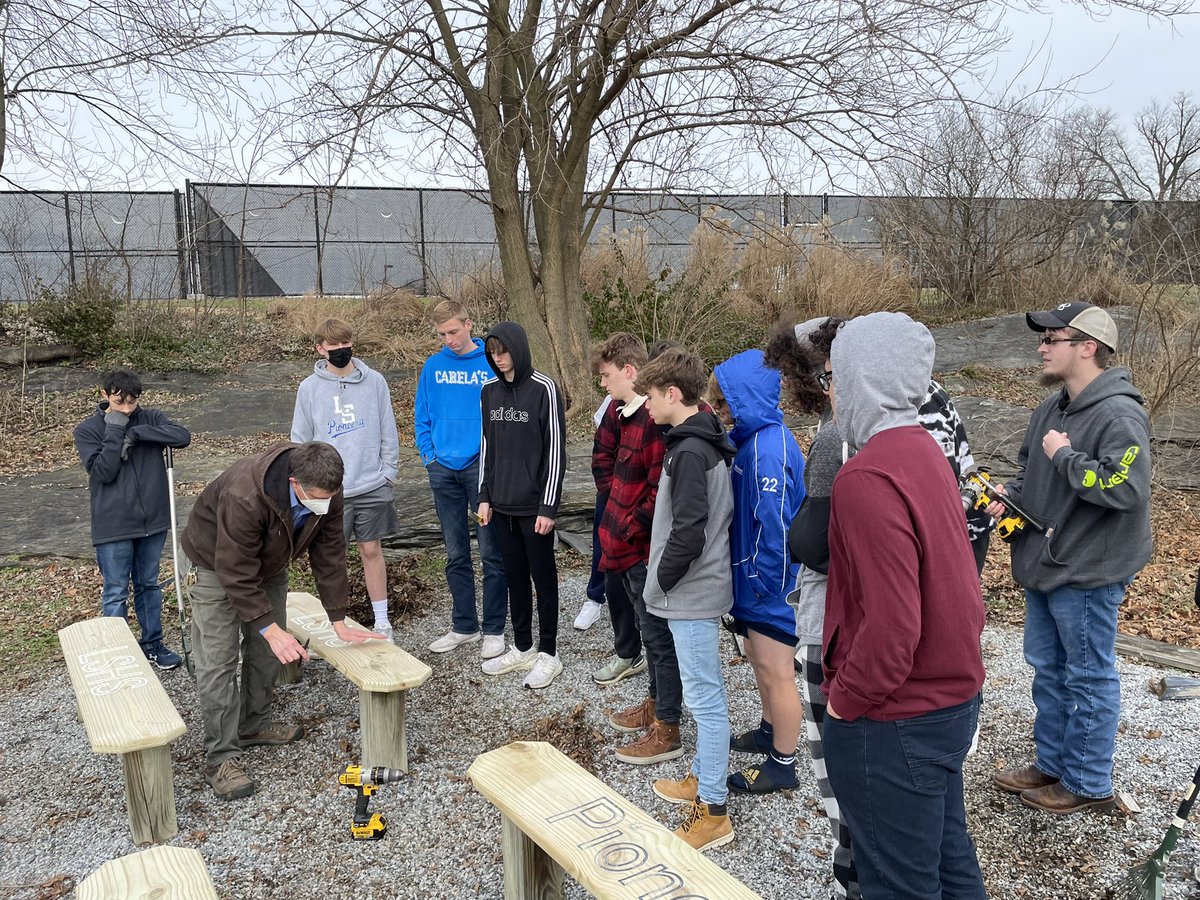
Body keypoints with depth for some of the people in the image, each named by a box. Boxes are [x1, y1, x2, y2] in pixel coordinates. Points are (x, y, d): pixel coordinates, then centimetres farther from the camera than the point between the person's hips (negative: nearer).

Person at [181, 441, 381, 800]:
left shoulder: (326, 492, -24)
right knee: (218, 661, -9)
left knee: (267, 651, 12)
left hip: (268, 562, 6)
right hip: (217, 564, -6)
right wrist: (272, 630, -38)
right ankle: (222, 756, -2)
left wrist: (339, 622, -13)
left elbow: (329, 555, -14)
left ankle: (254, 724, 30)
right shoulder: (243, 496, -43)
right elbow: (236, 573, -36)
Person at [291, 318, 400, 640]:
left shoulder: (374, 381, 0)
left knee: (372, 550, 9)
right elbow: (300, 440, 5)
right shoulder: (309, 388, 1)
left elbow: (388, 432, 5)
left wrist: (388, 472, 0)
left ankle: (382, 620, 20)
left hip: (372, 486, 0)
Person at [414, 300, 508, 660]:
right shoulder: (433, 366, 5)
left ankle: (494, 629, 13)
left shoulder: (492, 363, -5)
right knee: (456, 555, 13)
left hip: (482, 467, -4)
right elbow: (422, 417, 12)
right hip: (443, 471, 4)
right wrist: (429, 454, 2)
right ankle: (463, 626, 25)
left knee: (491, 554, 1)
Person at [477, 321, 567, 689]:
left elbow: (555, 449, -11)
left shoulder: (543, 389, -10)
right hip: (502, 505, 6)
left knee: (543, 577, 5)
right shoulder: (489, 391, 8)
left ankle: (548, 654, 15)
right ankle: (522, 648, 26)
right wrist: (485, 497, 9)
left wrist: (548, 507, -14)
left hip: (534, 506, -6)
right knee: (514, 576, 14)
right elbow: (487, 446, 14)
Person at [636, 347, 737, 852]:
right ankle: (702, 778, 36)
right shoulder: (708, 442, 9)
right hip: (701, 588, 10)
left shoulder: (689, 452, -21)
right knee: (705, 693, 20)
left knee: (704, 697, -1)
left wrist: (661, 581, -11)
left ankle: (712, 813, 10)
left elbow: (688, 534, -26)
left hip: (691, 596, -10)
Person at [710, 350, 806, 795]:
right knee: (758, 658, 24)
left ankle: (783, 764, 21)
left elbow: (774, 526, -26)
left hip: (772, 584, -10)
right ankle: (770, 730, 44)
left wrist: (761, 583, -18)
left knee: (775, 671, 5)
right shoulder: (751, 439, 5)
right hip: (755, 577, 10)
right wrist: (748, 578, 15)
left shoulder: (769, 450, -26)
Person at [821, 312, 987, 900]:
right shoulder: (925, 450, 5)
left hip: (895, 722, -9)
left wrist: (845, 699, -14)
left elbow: (891, 626, -29)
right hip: (952, 694, 9)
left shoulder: (867, 478, -25)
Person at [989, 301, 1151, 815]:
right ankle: (1051, 765, 36)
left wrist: (1064, 455, -23)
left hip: (1087, 577, -9)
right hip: (1044, 569, 9)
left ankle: (1089, 783, 24)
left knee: (1088, 679, 7)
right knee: (1047, 671, 20)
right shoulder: (1050, 410, 8)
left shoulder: (1120, 416, -21)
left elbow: (1125, 488, -33)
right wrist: (1010, 494, 2)